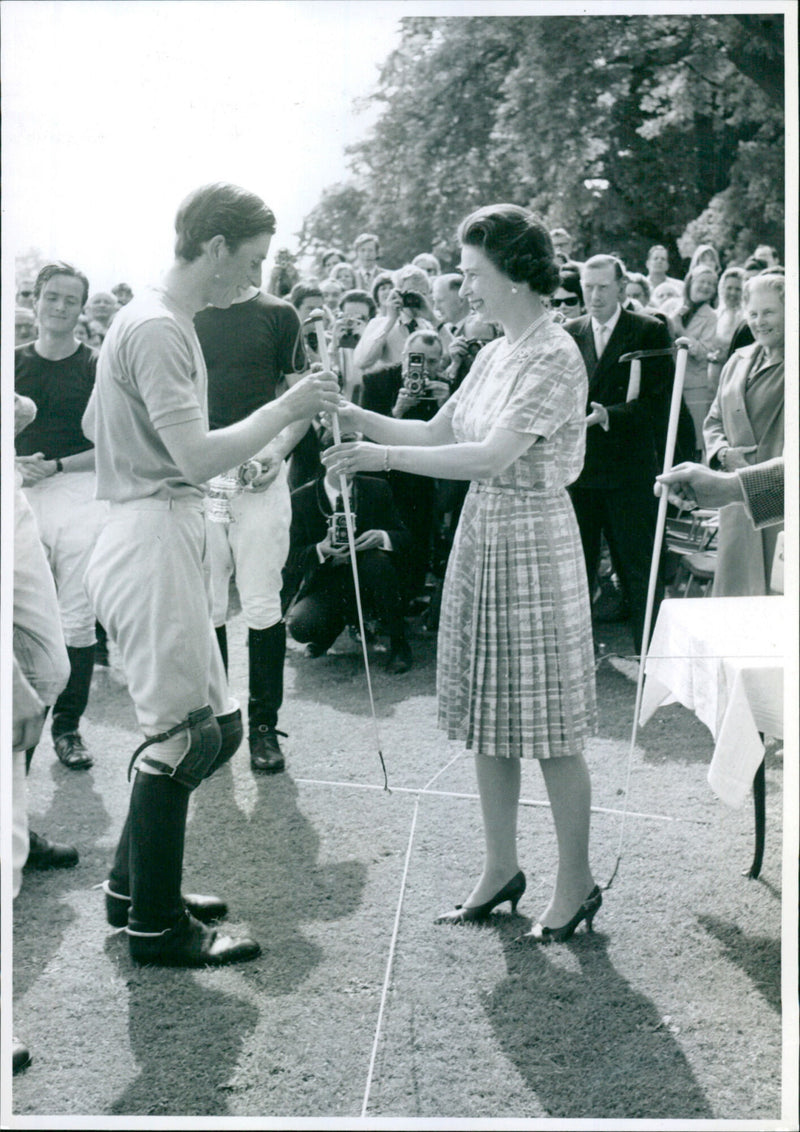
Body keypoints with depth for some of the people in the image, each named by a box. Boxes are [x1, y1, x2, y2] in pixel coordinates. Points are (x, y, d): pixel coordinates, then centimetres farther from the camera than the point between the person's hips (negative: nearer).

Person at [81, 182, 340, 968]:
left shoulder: (156, 321, 18)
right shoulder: (157, 329, -15)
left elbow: (94, 425, 25)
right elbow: (200, 457, -22)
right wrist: (287, 409, -13)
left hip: (162, 535, 11)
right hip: (154, 540, -11)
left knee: (212, 726, 14)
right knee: (184, 733, -5)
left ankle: (133, 883, 27)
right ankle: (156, 924, 8)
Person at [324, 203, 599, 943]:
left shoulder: (555, 357, -15)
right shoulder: (495, 354, 12)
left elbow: (494, 455, -24)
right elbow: (437, 433, 14)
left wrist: (383, 456, -23)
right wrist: (353, 416, 3)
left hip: (533, 541, -8)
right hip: (480, 533, 9)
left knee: (548, 723, 0)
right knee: (488, 716, 13)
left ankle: (576, 881, 15)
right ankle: (501, 867, 26)